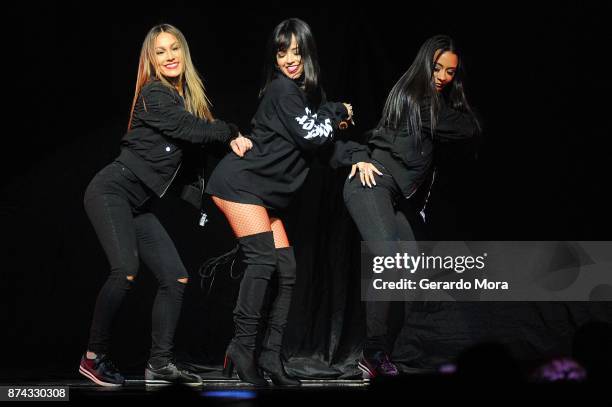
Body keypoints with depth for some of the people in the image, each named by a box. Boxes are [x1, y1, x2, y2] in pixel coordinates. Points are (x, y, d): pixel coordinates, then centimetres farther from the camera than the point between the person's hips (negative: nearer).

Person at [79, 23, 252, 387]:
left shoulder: (188, 95, 15)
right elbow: (190, 130, -20)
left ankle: (160, 366, 2)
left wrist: (231, 139, -8)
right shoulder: (154, 94, -11)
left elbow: (206, 132, 12)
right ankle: (94, 357, -10)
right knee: (126, 271, -23)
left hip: (138, 204, 9)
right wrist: (231, 132, -4)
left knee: (175, 277, 0)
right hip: (112, 191, -9)